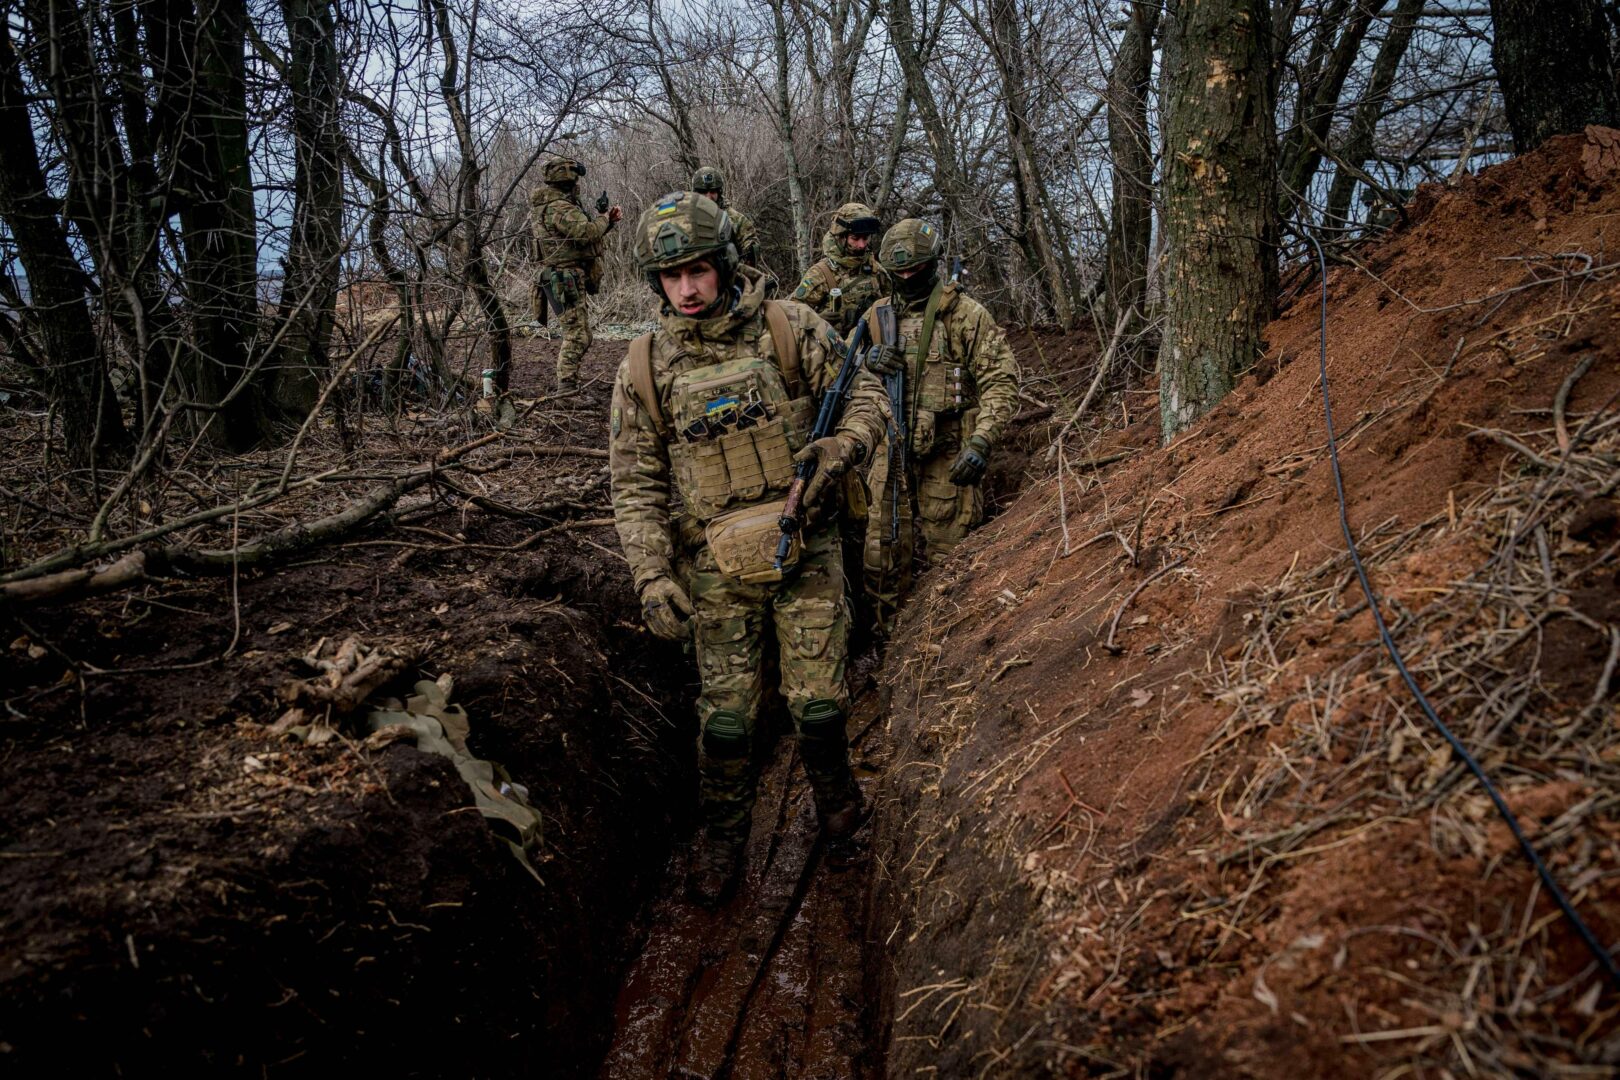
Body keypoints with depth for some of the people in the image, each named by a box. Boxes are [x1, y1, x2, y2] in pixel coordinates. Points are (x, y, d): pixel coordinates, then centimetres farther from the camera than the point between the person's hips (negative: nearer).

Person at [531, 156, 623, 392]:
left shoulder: (559, 204, 17)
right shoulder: (558, 208, -16)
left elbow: (584, 234, 21)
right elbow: (587, 231, -28)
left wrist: (608, 220, 7)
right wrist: (605, 219, -8)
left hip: (569, 279, 11)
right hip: (566, 281, -11)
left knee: (580, 335, 16)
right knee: (576, 335, -12)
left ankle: (568, 384, 22)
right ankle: (565, 389, -13)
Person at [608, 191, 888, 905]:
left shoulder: (790, 329, -4)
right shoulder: (645, 367, -1)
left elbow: (864, 395, 3)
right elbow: (635, 483, 0)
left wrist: (841, 449, -18)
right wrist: (653, 576, -10)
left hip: (805, 552, 0)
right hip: (716, 570, 1)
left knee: (818, 700, 5)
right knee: (727, 714, 7)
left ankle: (834, 792, 35)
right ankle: (722, 838, 28)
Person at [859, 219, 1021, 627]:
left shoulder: (965, 314, -5)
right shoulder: (877, 315, 9)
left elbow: (1000, 381, -10)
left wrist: (982, 442, -22)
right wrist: (866, 361, -9)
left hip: (947, 454, -4)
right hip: (892, 451, 4)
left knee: (945, 556, 6)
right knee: (883, 555, 9)